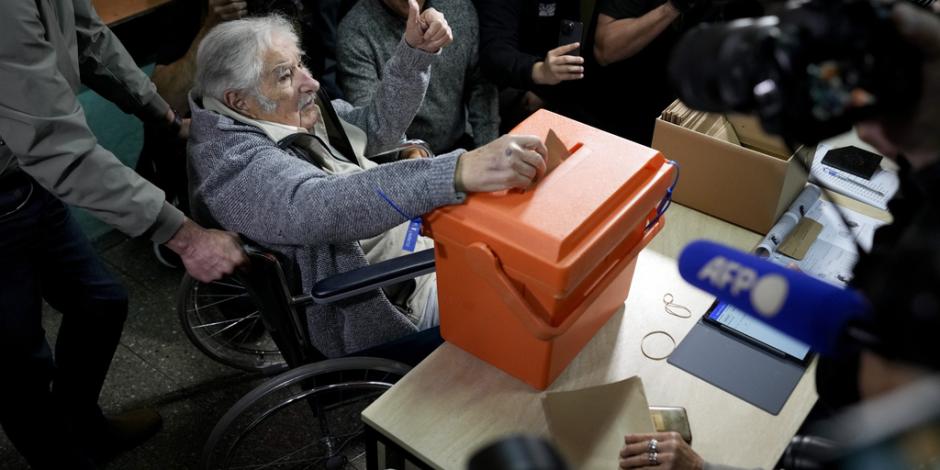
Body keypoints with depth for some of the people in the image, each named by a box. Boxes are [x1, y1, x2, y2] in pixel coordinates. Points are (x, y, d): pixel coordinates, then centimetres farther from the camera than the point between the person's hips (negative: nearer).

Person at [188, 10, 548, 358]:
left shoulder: (291, 116, 0)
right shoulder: (236, 162, -27)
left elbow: (376, 127, 6)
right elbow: (323, 205, -46)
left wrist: (415, 52, -11)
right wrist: (460, 171, -57)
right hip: (393, 306, -9)